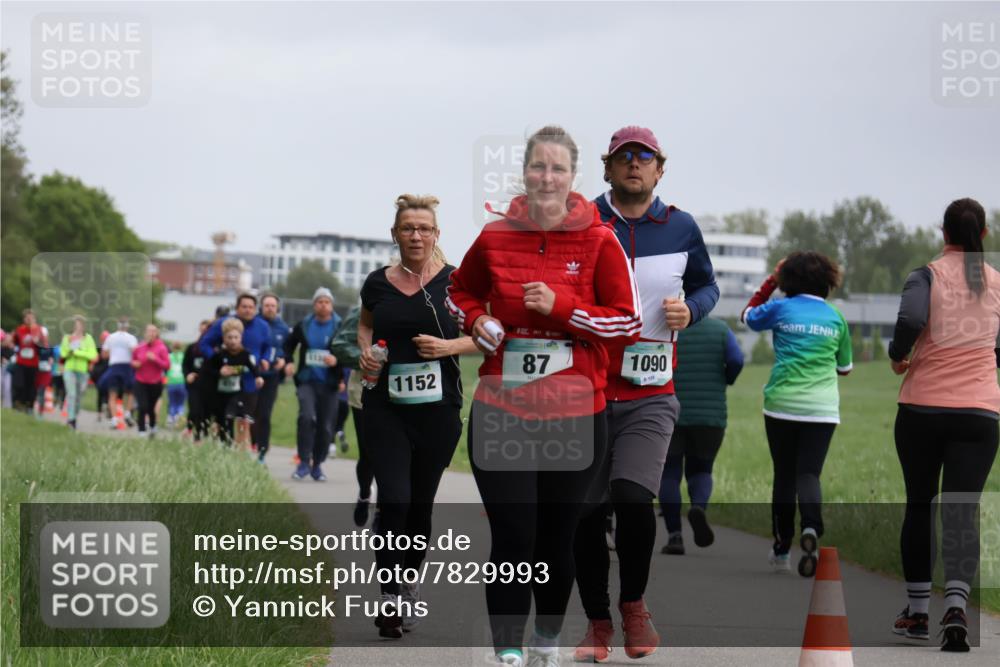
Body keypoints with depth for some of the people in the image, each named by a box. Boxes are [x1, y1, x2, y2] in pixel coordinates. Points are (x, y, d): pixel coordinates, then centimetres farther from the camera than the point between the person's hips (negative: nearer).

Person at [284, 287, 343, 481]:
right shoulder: (303, 326, 8)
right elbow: (289, 344, 24)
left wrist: (337, 360, -21)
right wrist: (288, 362, 8)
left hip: (329, 384, 0)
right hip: (307, 380, 0)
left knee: (325, 426, 4)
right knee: (306, 417, -21)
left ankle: (317, 465, 20)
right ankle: (304, 462, -13)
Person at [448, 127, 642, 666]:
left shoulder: (599, 241, -4)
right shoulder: (495, 238, 1)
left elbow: (629, 319, -6)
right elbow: (461, 291, 19)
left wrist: (561, 306, -17)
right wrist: (476, 322, -3)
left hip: (575, 415, 0)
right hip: (501, 412, 0)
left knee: (558, 536, 11)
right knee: (512, 537, -6)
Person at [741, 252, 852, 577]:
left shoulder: (780, 309, 1)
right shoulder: (835, 317, 7)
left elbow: (748, 315, 23)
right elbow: (845, 367, 19)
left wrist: (770, 281, 26)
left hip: (781, 405, 0)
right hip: (822, 410, 0)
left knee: (784, 475, 10)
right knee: (808, 474, -3)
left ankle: (782, 549, 15)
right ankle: (811, 526, -33)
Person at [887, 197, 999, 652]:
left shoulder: (928, 276, -4)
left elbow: (910, 320, -23)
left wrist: (897, 355, -4)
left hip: (921, 409, -1)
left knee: (920, 506, 14)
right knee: (961, 512, -4)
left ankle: (917, 612, 20)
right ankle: (956, 608, -25)